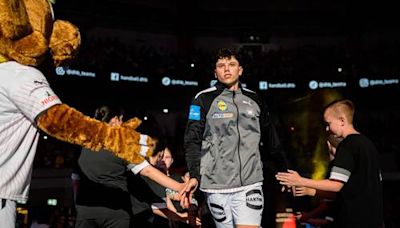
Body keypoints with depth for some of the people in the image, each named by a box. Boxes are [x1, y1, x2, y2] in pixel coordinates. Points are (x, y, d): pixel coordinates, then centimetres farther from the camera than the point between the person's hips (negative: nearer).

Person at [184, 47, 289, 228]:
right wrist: (195, 176, -15)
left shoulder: (254, 99, 11)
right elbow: (192, 141, -3)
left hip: (250, 184, 2)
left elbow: (271, 140, 16)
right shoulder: (204, 99, 1)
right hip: (216, 186, -2)